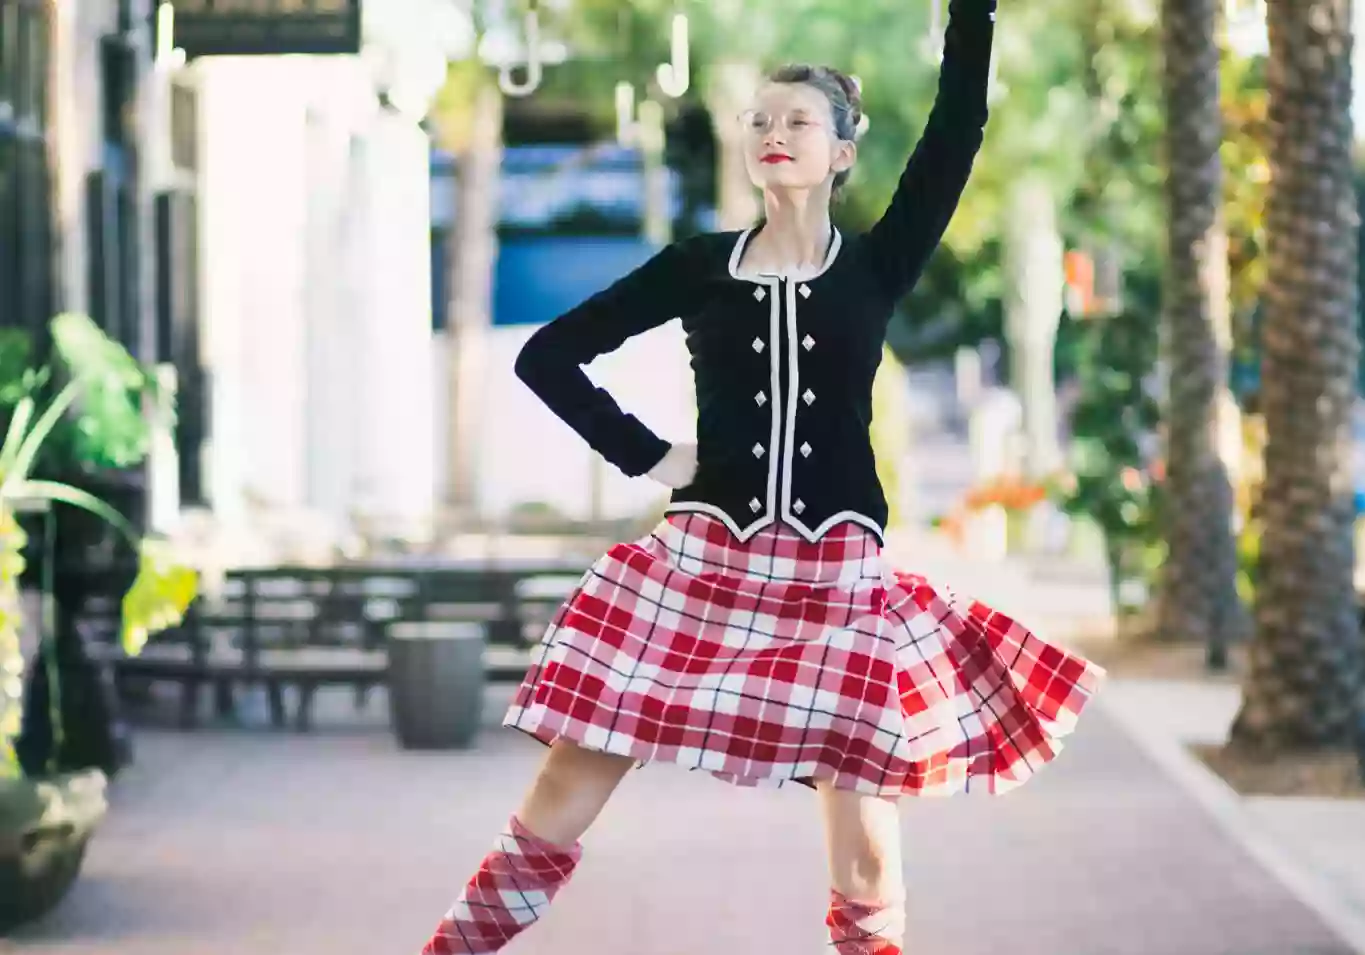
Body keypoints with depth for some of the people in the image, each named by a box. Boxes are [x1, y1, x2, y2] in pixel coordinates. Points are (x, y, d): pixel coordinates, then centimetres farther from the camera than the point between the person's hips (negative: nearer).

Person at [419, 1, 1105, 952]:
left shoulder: (876, 265, 5)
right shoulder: (699, 265, 6)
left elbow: (957, 131, -6)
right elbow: (547, 355, 8)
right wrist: (646, 454, 1)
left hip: (836, 575, 0)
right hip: (702, 561, 1)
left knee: (867, 850, -1)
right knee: (561, 802, 0)